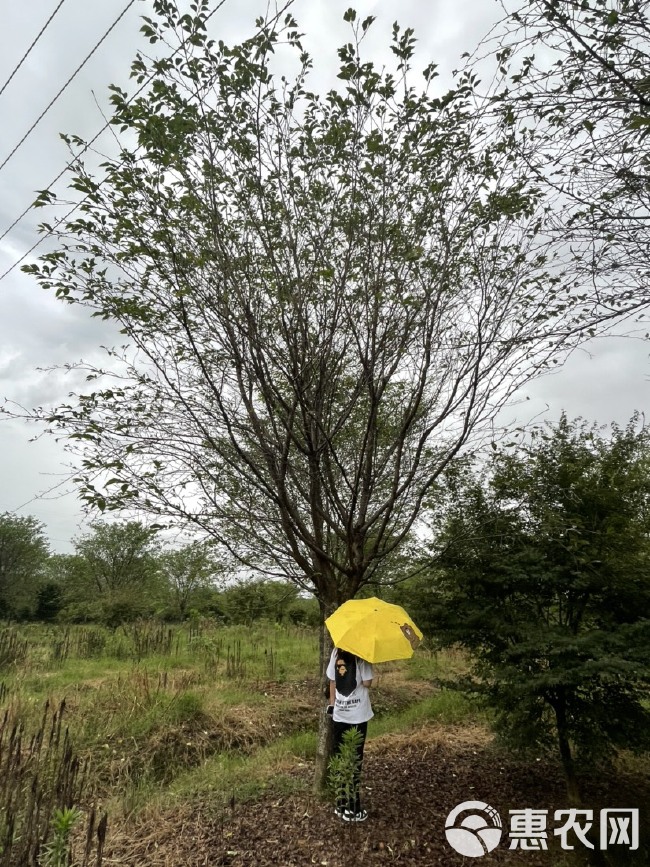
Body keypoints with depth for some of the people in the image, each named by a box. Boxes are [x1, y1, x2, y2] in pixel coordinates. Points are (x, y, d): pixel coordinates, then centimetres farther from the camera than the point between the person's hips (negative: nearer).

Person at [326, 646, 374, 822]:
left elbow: (332, 682, 6)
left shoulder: (336, 652, -1)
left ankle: (341, 805, 24)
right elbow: (367, 683, -14)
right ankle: (352, 809, 15)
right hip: (358, 715, -4)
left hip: (339, 714, 4)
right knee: (355, 761, 7)